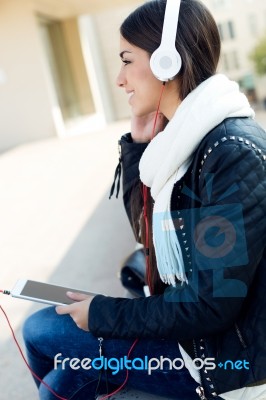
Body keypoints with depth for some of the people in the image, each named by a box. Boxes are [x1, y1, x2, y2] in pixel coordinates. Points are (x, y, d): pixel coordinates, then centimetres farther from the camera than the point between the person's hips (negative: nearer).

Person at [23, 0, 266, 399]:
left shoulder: (233, 156, -26)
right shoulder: (188, 136, 0)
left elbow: (212, 306, -25)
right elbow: (148, 227, 9)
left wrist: (102, 313, -13)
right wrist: (139, 144, -3)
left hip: (225, 355, -7)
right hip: (190, 323, 7)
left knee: (41, 331, -3)